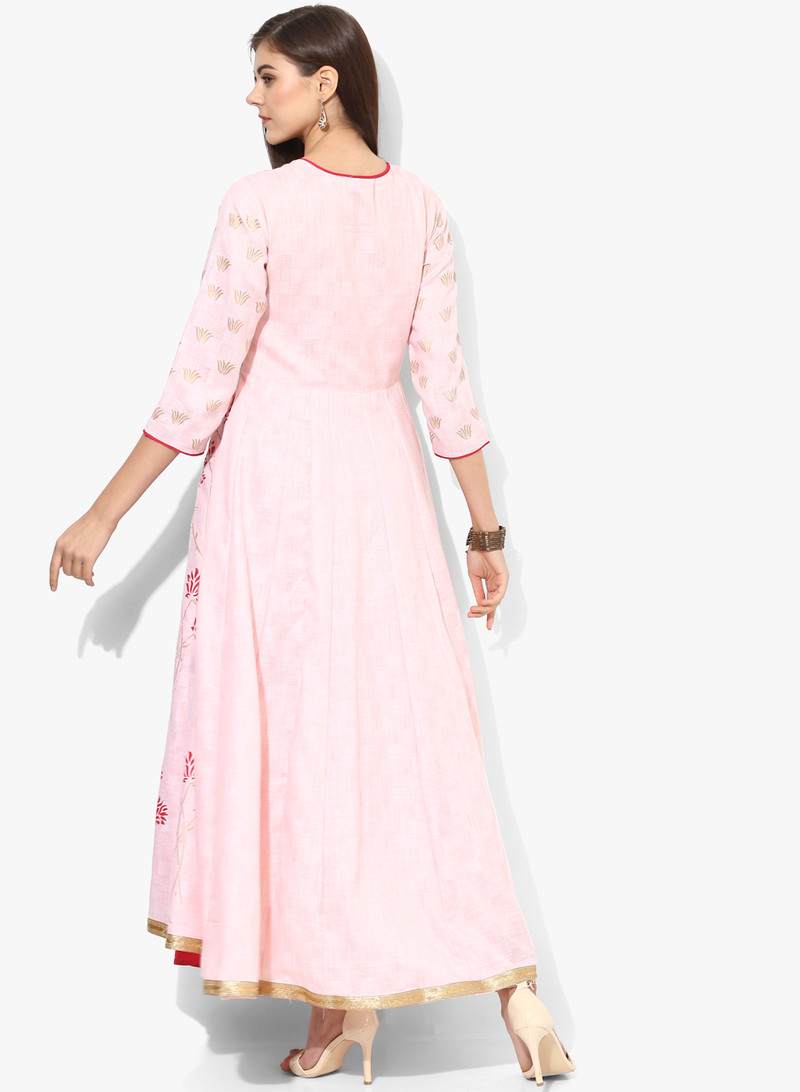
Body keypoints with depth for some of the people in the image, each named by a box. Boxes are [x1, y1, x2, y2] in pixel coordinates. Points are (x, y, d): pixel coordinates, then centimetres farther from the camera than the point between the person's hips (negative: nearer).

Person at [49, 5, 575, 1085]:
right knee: (406, 722, 10)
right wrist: (487, 528, 10)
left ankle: (346, 997, 13)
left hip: (275, 469, -5)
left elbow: (202, 383, -13)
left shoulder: (260, 203, -13)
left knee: (296, 722, 5)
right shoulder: (420, 204, 3)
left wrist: (104, 514, -6)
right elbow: (445, 380, 3)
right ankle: (509, 981, 9)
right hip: (381, 469, 5)